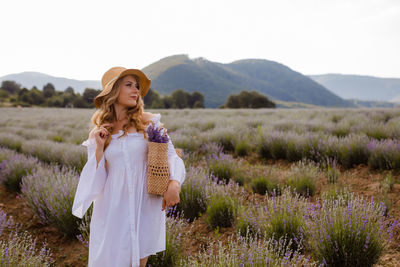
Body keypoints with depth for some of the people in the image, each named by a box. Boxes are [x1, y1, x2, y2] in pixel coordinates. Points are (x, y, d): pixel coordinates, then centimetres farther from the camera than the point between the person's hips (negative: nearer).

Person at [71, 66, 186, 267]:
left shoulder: (150, 123, 2)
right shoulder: (98, 133, 5)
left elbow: (171, 156, 0)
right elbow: (97, 180, 3)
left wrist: (174, 183, -18)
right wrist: (99, 147, -8)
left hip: (145, 207, 0)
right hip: (113, 211, 1)